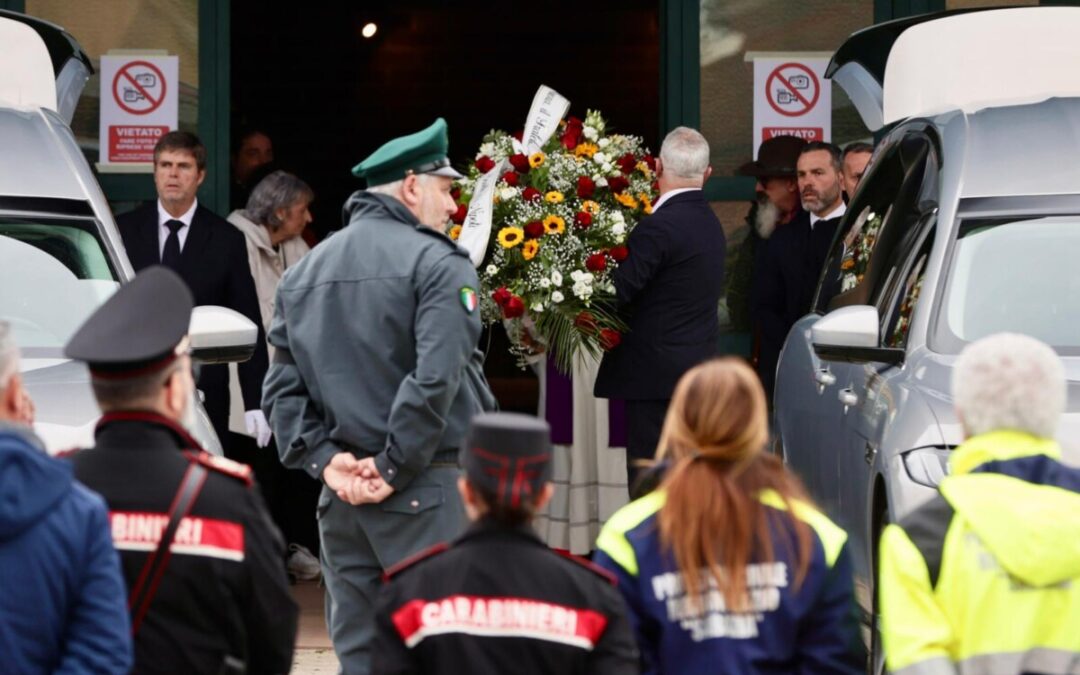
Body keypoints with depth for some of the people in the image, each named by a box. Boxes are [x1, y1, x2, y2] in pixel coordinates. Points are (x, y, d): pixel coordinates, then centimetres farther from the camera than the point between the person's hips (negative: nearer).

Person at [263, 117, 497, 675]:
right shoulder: (437, 263, -7)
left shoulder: (304, 273, 14)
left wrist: (325, 459, 0)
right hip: (424, 491, -6)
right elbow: (436, 379, -18)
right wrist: (396, 470, -12)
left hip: (341, 494, 6)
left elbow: (283, 385, 7)